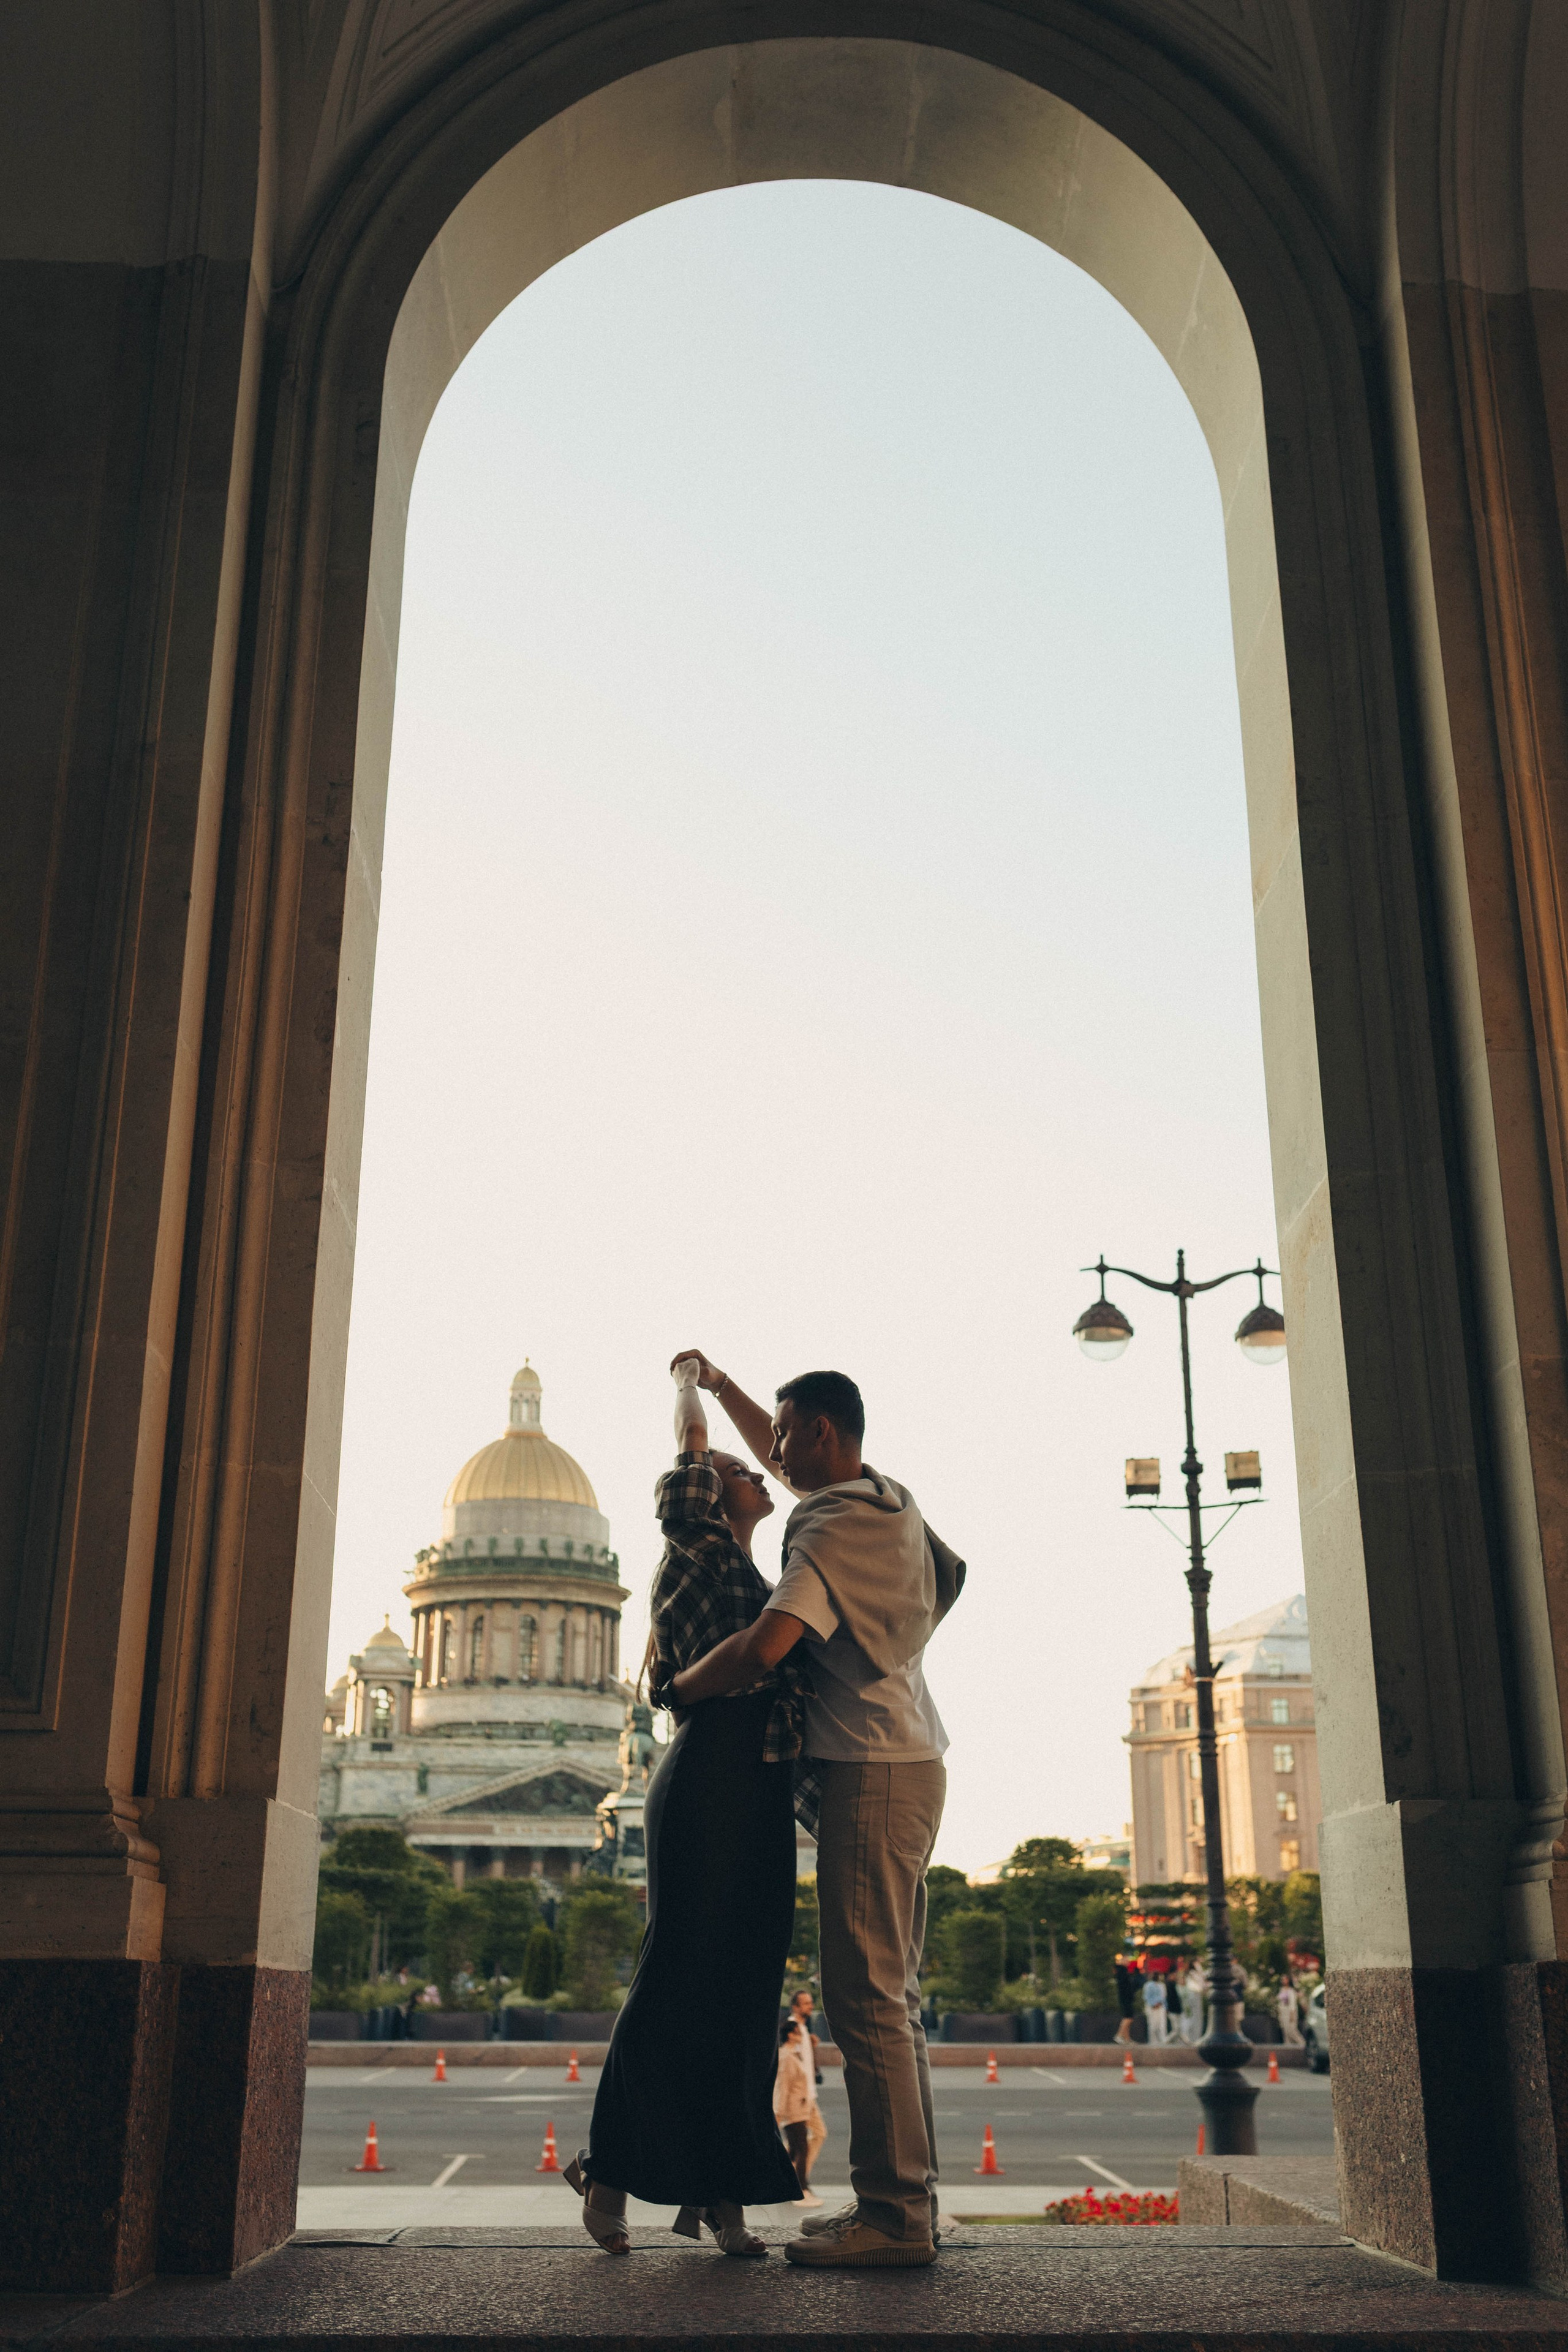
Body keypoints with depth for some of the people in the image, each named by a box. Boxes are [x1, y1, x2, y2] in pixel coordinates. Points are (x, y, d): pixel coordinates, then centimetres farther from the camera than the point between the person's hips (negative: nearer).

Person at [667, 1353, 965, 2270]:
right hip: (907, 1767, 10)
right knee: (890, 1996, 12)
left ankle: (894, 2215, -6)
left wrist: (677, 1688, -8)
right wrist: (718, 1383, 37)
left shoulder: (837, 1528, -16)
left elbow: (763, 1649, -26)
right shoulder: (889, 1499, 14)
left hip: (871, 1773, -10)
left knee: (866, 1996, -8)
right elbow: (779, 1457, 33)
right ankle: (906, 2201, 17)